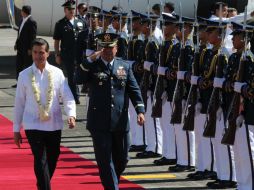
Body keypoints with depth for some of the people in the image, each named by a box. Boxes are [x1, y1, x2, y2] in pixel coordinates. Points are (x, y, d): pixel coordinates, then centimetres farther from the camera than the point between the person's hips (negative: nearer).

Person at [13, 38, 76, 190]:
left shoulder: (57, 73, 0)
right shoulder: (24, 75, 0)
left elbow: (68, 97, -3)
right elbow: (19, 103, 5)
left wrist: (71, 115, -22)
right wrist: (16, 129, 7)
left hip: (54, 125, 2)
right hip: (33, 125, -2)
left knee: (52, 160, 14)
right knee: (40, 161, -12)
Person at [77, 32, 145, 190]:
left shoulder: (125, 66, 8)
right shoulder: (93, 66, 1)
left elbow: (134, 90, 6)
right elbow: (79, 79, -15)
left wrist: (140, 110, -5)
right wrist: (90, 60, -22)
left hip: (120, 122, 3)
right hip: (100, 123, -3)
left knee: (122, 159, 13)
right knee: (105, 161, -4)